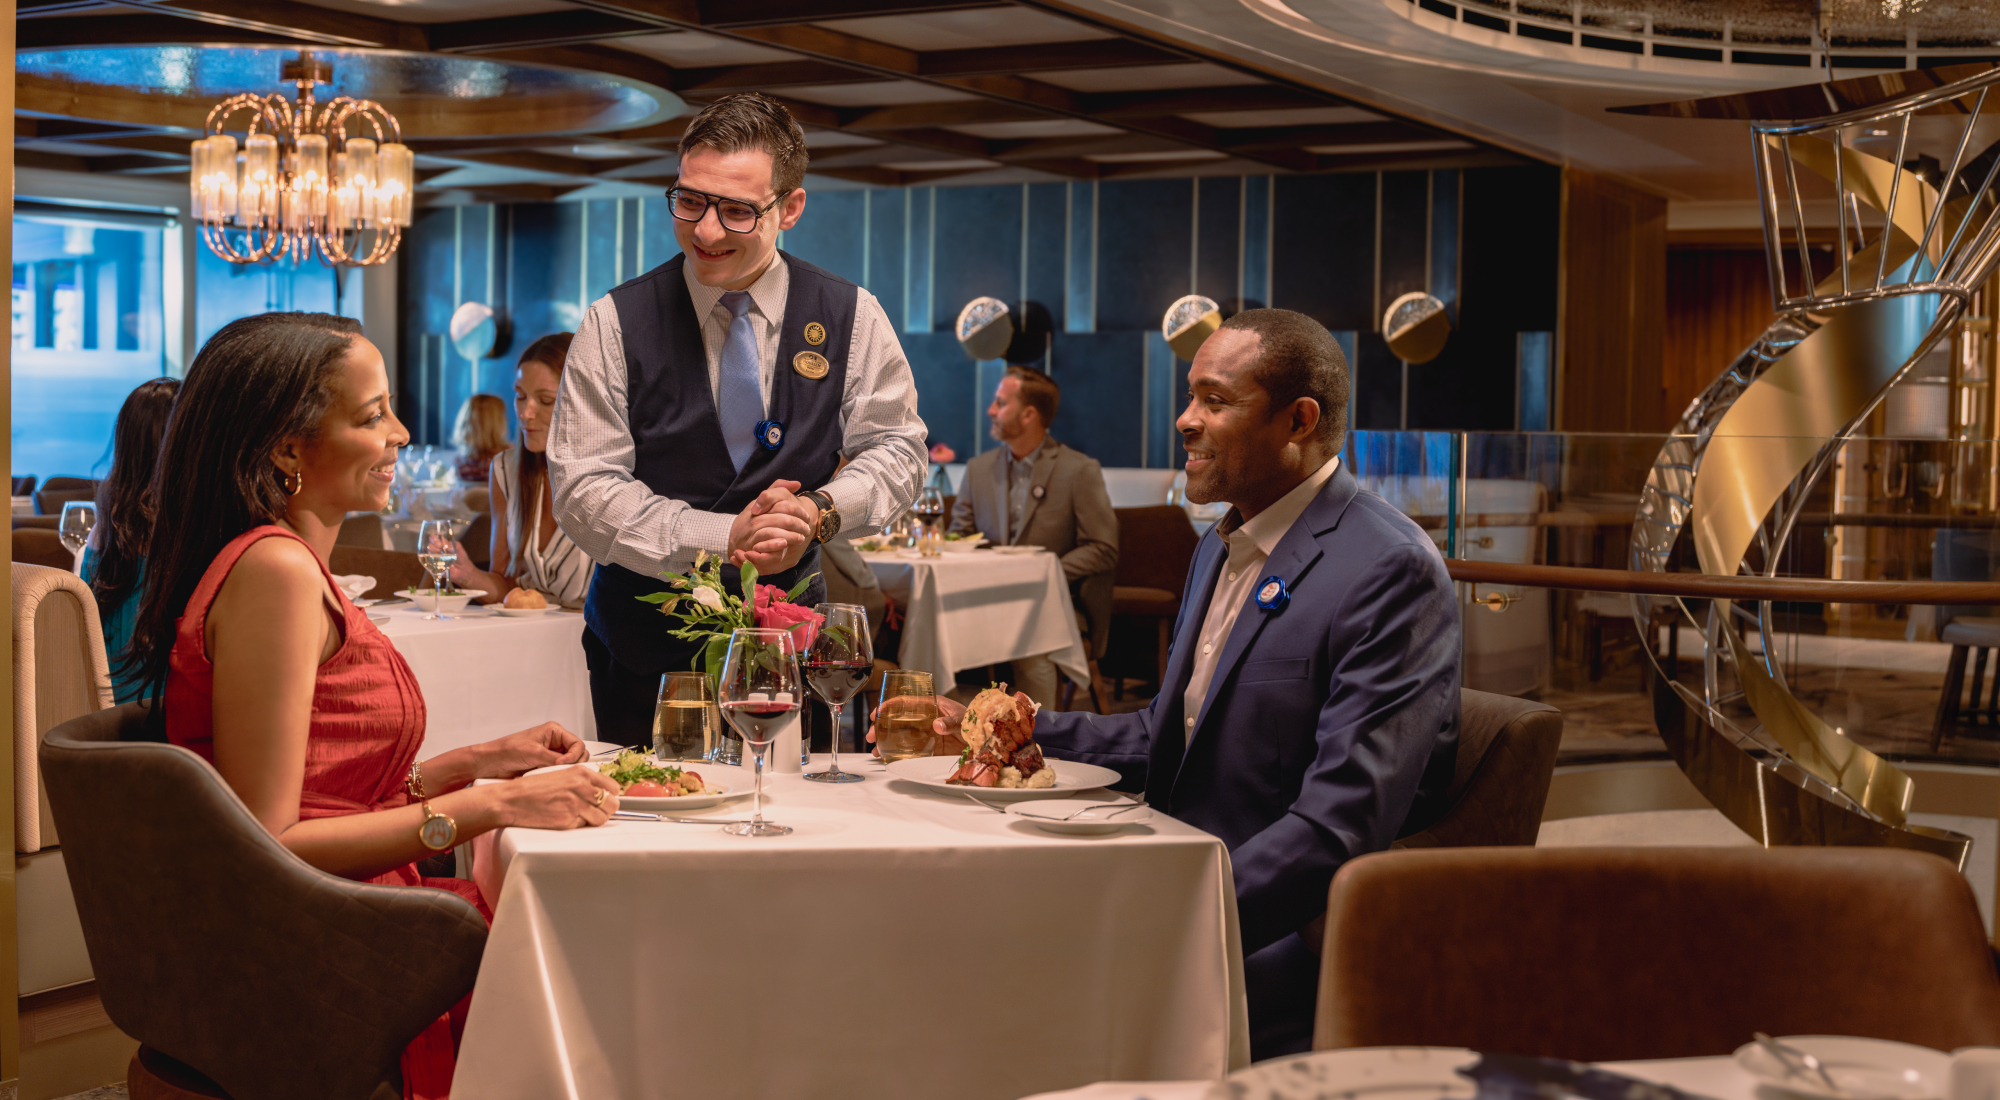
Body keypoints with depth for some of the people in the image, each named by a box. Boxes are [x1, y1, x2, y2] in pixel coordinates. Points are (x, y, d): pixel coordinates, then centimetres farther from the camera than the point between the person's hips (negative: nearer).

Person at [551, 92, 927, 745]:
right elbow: (583, 489, -11)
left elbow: (896, 448, 4)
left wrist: (820, 511, -18)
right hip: (644, 643, -1)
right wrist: (722, 536, -23)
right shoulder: (615, 325, -7)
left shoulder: (853, 318, -2)